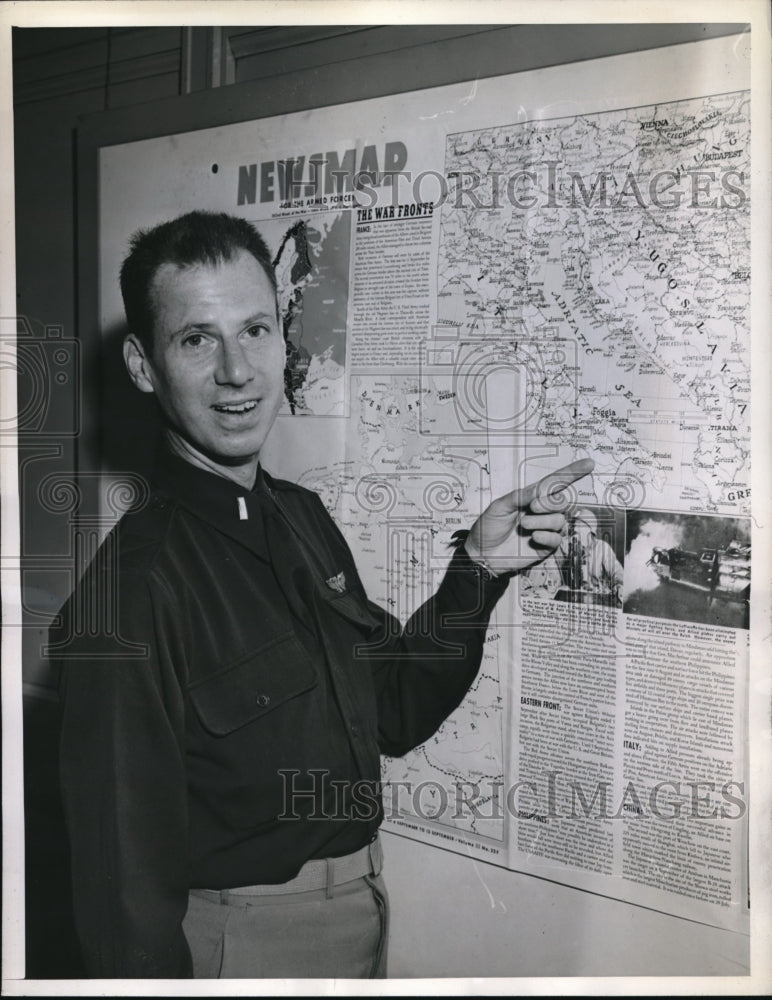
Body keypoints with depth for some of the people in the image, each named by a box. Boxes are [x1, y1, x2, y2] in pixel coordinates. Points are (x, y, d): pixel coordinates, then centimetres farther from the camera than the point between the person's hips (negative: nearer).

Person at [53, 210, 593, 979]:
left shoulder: (304, 518, -1)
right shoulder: (134, 581, -25)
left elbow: (394, 716, 4)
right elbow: (126, 875, -22)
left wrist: (478, 570, -6)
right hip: (245, 939, -7)